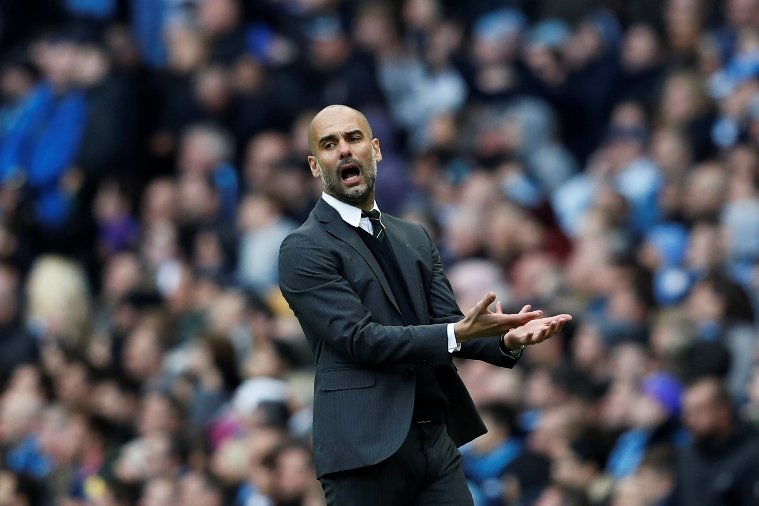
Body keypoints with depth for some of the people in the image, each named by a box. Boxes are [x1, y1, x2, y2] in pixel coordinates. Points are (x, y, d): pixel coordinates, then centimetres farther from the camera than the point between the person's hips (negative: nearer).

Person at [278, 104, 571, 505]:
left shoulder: (415, 238, 18)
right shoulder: (304, 249, -4)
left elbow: (447, 322, 9)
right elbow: (359, 338, -14)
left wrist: (506, 338, -12)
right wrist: (457, 333, -21)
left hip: (437, 440, 6)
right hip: (367, 447, -6)